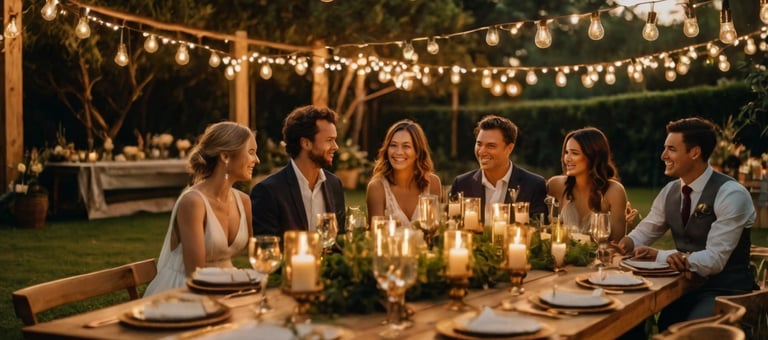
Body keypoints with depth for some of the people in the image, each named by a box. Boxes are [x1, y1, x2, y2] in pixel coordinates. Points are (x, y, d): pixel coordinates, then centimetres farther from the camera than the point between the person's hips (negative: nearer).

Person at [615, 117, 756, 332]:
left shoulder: (731, 195, -16)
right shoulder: (670, 192, 6)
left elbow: (715, 259, -21)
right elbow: (644, 232, 14)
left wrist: (659, 256, -28)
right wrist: (628, 243, -11)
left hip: (724, 290, -6)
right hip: (685, 285, 6)